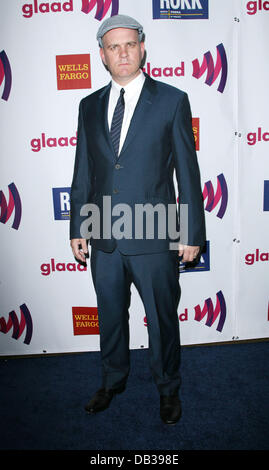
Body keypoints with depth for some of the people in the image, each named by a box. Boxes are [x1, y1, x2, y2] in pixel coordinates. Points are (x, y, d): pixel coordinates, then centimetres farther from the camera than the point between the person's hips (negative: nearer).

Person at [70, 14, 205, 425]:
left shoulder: (172, 101, -2)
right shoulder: (90, 106, 9)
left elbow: (188, 171, -3)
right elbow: (83, 172, 11)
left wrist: (193, 233, -5)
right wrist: (78, 228, 9)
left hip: (153, 237, -3)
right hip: (103, 238, 4)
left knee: (162, 319, 11)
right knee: (110, 315, 19)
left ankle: (168, 388, 37)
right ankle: (113, 380, 44)